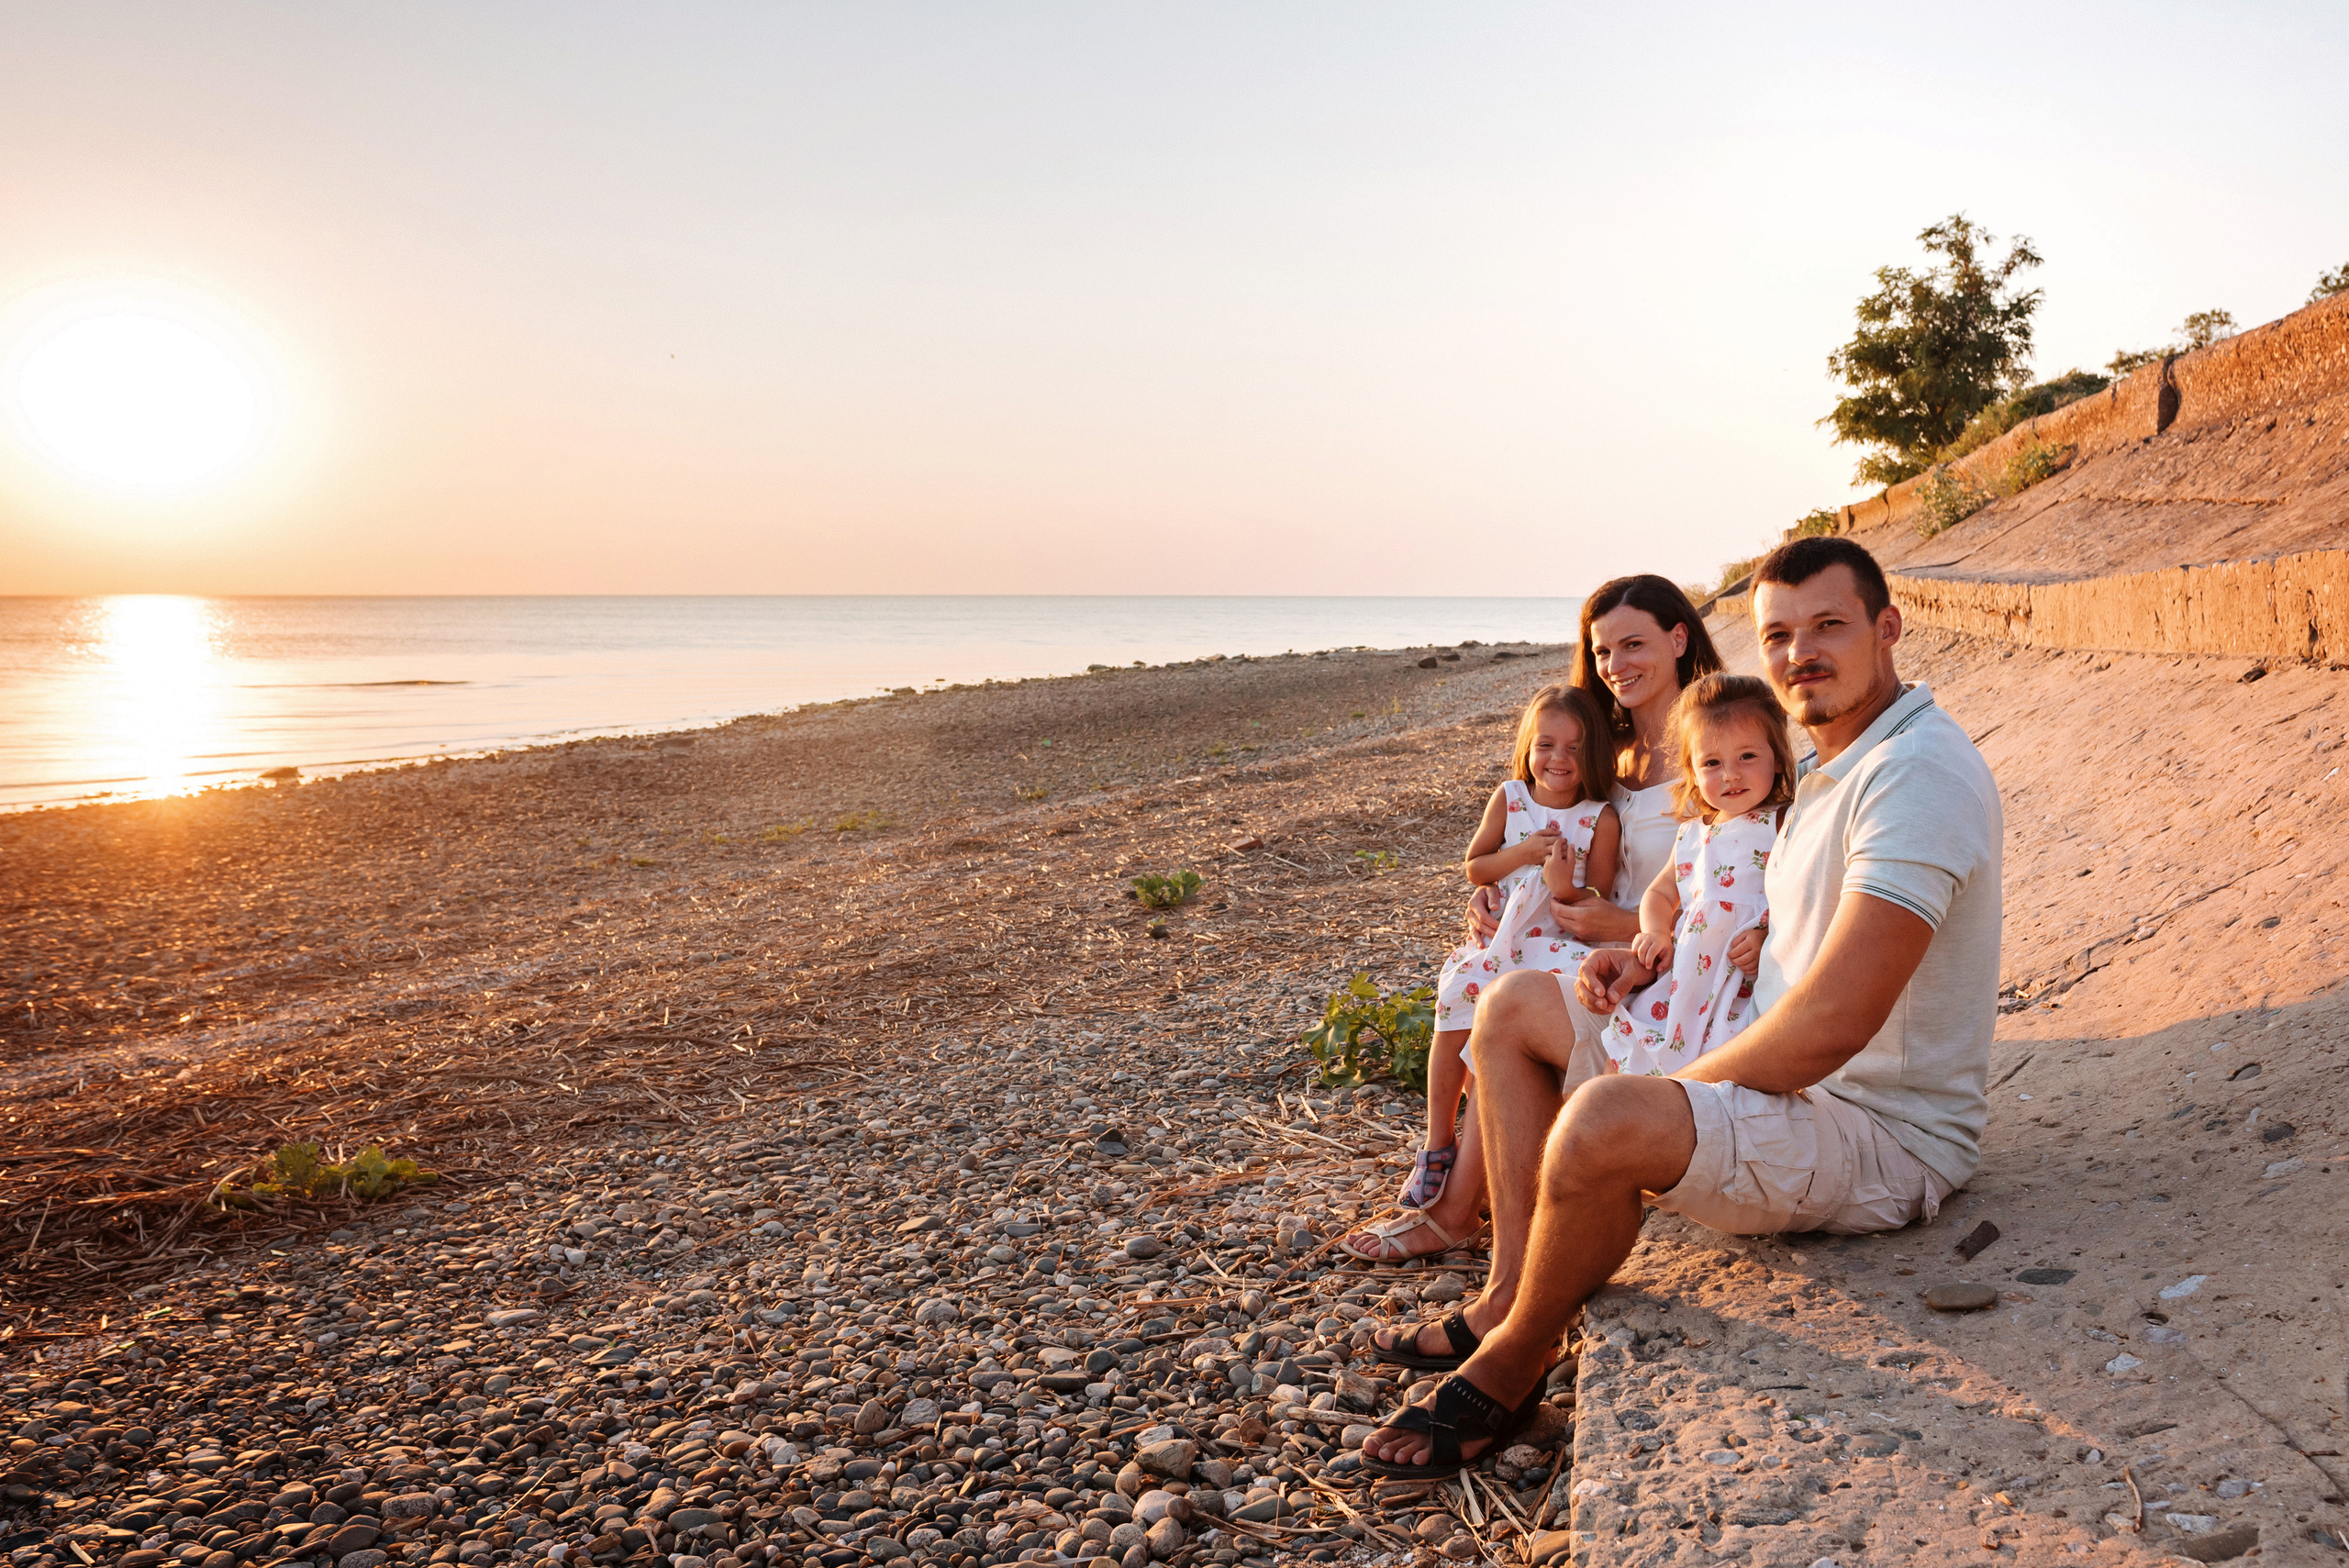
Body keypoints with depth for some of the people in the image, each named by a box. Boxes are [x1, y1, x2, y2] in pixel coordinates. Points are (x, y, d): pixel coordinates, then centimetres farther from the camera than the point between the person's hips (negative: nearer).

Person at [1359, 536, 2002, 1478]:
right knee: (1513, 1008, 13)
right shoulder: (1834, 766, 12)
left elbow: (1829, 1025, -31)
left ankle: (1512, 1364, -9)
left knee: (1603, 1121, -37)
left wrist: (1681, 1087, -16)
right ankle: (1512, 1293, 8)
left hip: (1883, 1140, -10)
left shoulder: (1920, 773, -22)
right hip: (1785, 1079, 10)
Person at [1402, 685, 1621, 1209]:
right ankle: (1438, 1144, -10)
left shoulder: (1600, 819, -1)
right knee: (1458, 998, -22)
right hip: (1501, 936, 2)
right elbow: (1473, 868, 9)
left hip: (1564, 940, -2)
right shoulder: (1509, 799, 5)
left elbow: (1601, 903, 1)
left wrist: (1567, 889, -20)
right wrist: (1520, 854, -8)